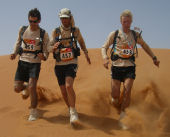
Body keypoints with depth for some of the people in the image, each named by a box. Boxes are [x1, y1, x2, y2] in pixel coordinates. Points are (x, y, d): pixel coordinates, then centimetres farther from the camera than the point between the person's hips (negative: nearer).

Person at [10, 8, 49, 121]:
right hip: (22, 62, 3)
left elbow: (46, 51, 0)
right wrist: (14, 54, -2)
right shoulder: (22, 30, 3)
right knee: (17, 89, -1)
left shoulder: (44, 34, -4)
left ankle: (33, 112, 2)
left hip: (35, 64, -3)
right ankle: (26, 88, 37)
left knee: (32, 88, -16)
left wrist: (44, 57, -24)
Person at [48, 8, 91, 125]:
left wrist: (86, 54, 17)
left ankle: (73, 113, -17)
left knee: (69, 86, -25)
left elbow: (81, 41, 21)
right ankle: (70, 109, 31)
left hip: (72, 64, -2)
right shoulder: (56, 31, 0)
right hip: (59, 65, 2)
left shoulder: (76, 30, 0)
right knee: (64, 92, 5)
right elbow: (49, 48, -2)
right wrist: (54, 47, -25)